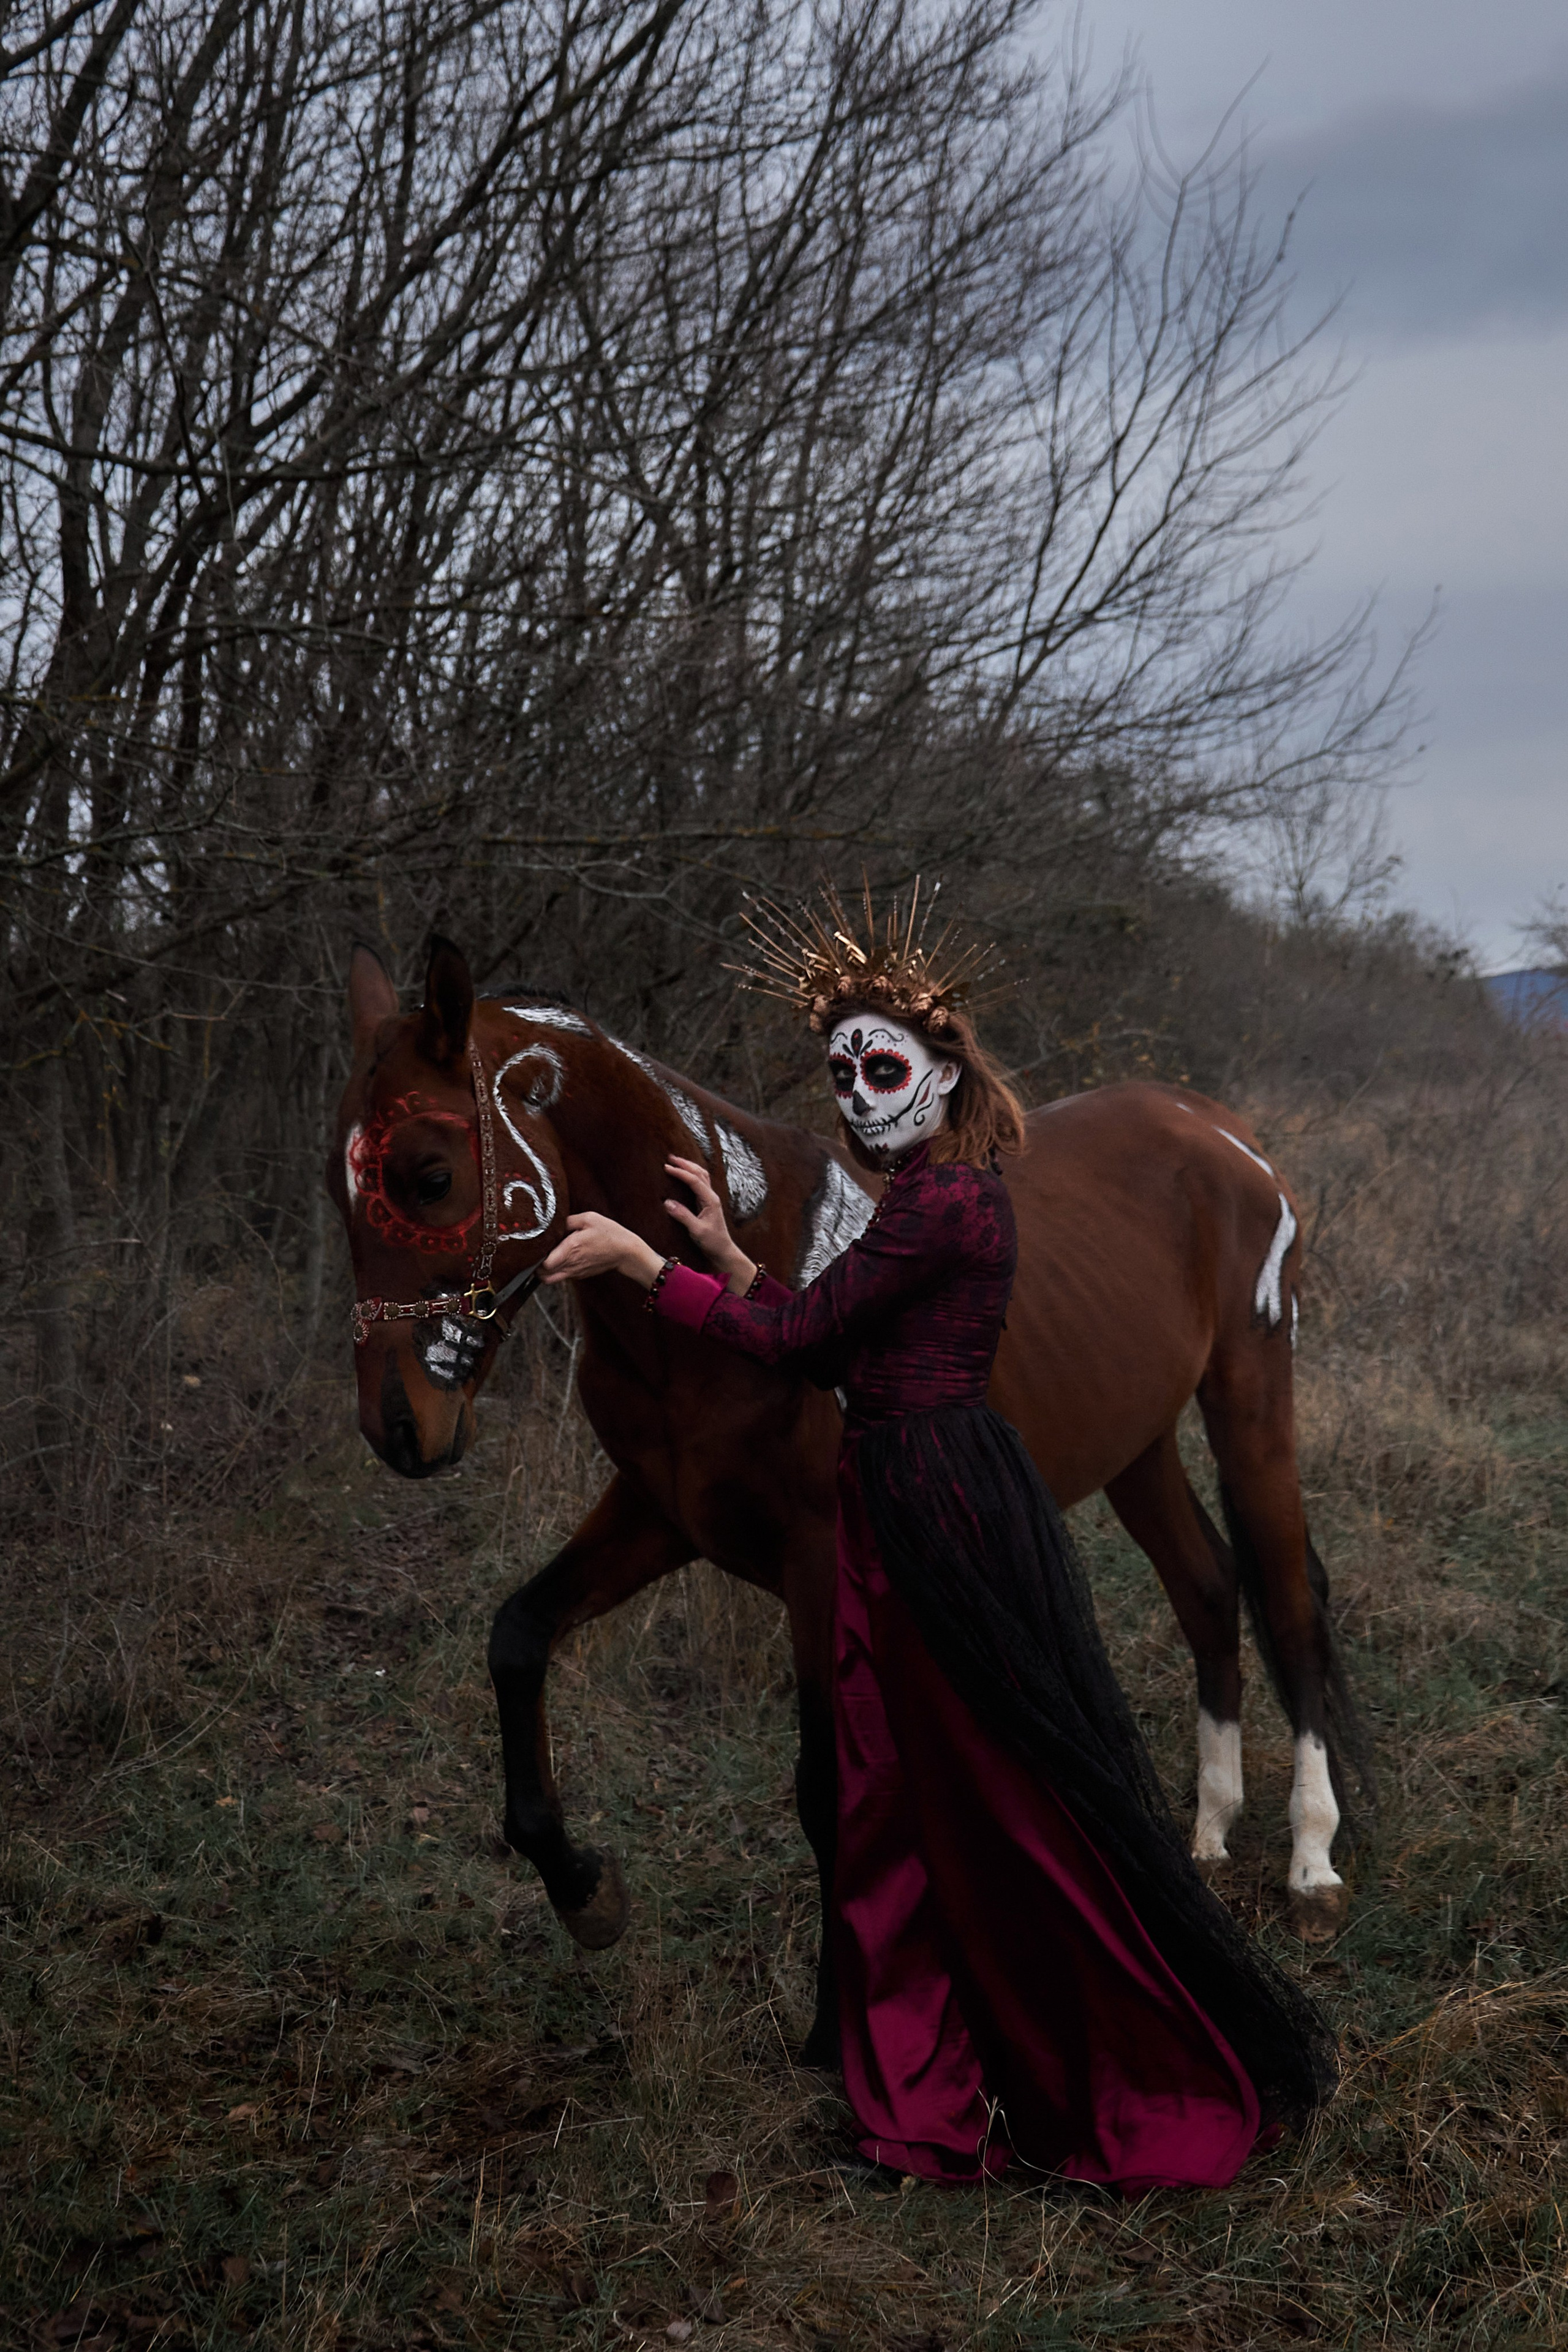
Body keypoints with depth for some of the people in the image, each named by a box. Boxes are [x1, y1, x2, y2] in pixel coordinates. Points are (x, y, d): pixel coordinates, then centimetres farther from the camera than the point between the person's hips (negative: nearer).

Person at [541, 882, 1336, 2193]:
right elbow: (831, 1354, 13)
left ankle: (1202, 2078, 13)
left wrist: (637, 1262, -13)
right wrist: (725, 1252, 8)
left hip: (945, 1516, -10)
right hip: (899, 1507, 10)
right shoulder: (940, 1196, 13)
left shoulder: (943, 1206, -18)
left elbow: (794, 1336, -19)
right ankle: (934, 2107, 24)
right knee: (897, 1805, 14)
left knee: (1021, 1801, -1)